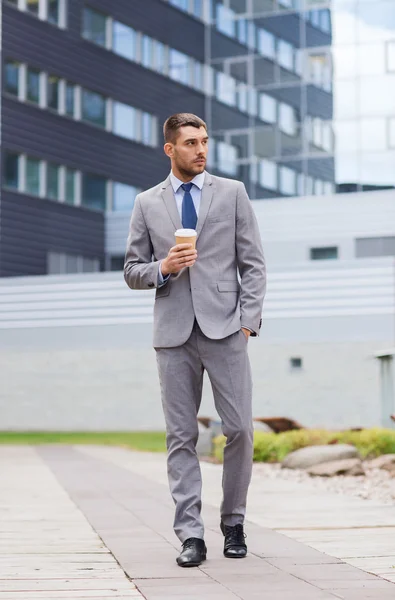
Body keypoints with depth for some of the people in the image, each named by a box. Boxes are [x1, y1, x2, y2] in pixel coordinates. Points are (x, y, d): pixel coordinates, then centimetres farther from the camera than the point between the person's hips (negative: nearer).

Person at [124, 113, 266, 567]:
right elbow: (132, 271, 12)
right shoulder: (147, 204, 11)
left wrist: (247, 320, -4)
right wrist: (162, 268, -9)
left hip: (224, 328, -1)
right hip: (174, 333, 1)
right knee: (181, 436, 0)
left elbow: (253, 264, 6)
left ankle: (233, 523, 14)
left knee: (239, 430, -4)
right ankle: (190, 535, 4)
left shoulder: (232, 193, 9)